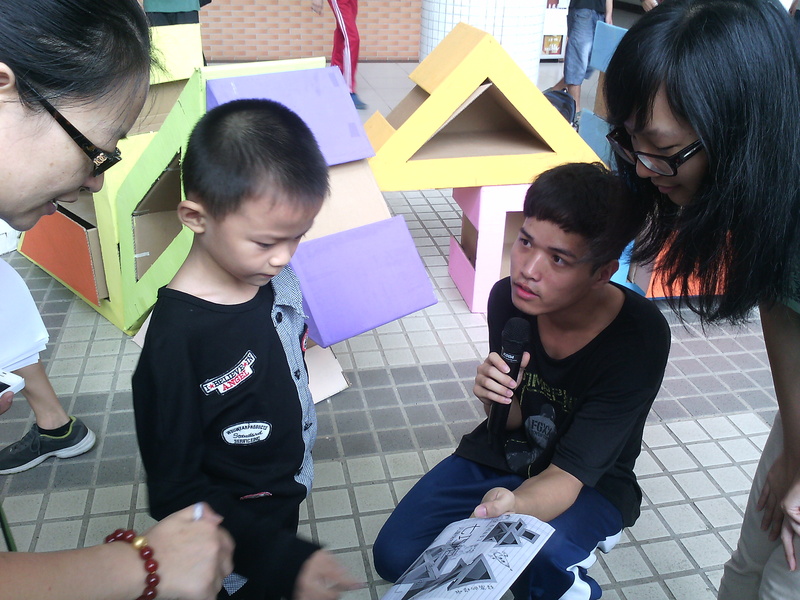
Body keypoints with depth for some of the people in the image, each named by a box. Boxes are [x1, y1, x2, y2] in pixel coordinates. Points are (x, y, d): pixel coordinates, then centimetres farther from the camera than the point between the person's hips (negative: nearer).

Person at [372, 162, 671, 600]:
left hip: (592, 485, -4)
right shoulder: (508, 298, -17)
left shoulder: (640, 337, -28)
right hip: (503, 454, 4)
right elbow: (510, 423, -4)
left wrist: (516, 506, -53)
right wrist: (498, 401, -30)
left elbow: (568, 474, -30)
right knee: (395, 555, -12)